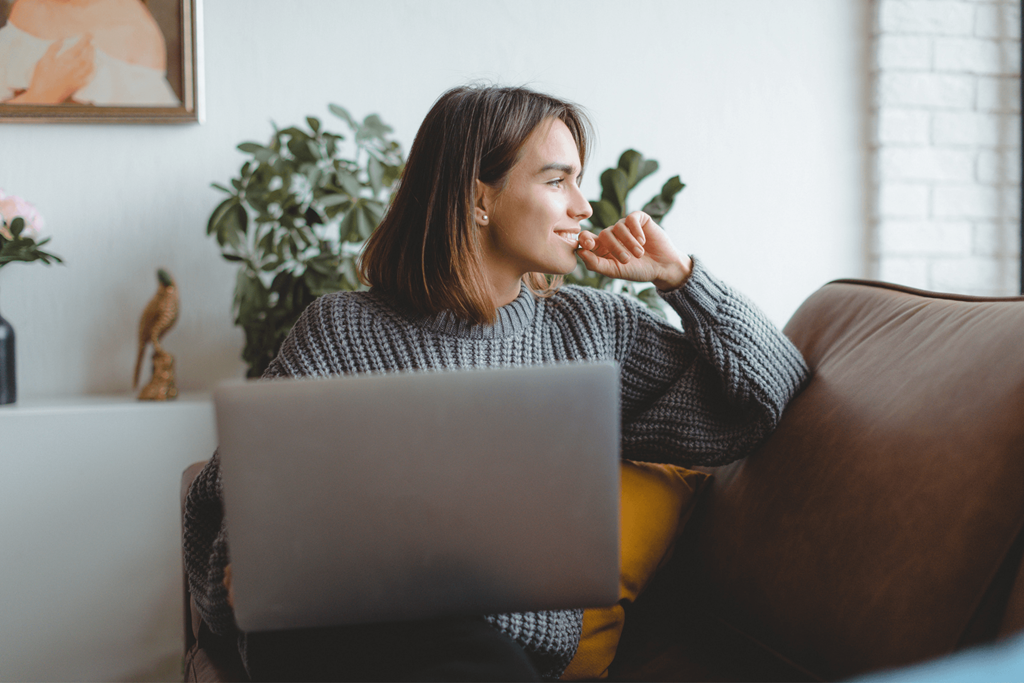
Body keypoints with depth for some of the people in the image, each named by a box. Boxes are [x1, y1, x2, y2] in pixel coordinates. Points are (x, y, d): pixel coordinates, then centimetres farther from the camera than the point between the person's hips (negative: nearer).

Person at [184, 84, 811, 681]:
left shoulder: (595, 326, 18)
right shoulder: (342, 330, 9)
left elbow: (776, 388, 22)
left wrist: (678, 275, 15)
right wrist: (245, 568, -11)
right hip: (337, 625, -2)